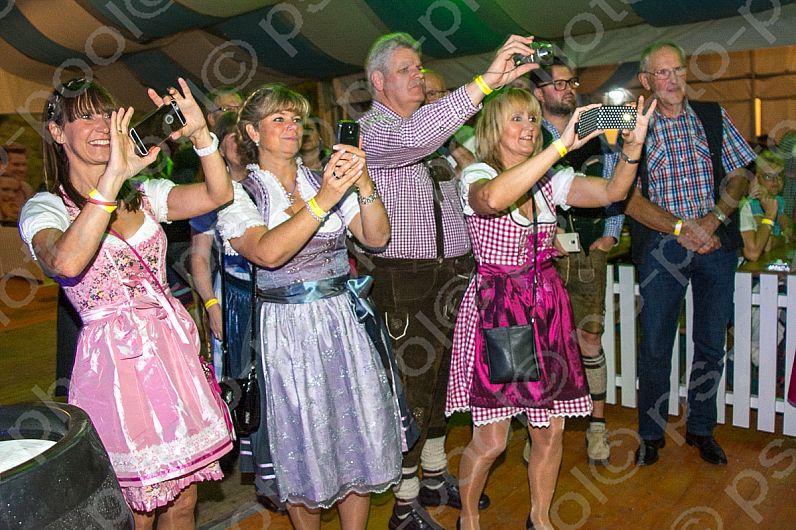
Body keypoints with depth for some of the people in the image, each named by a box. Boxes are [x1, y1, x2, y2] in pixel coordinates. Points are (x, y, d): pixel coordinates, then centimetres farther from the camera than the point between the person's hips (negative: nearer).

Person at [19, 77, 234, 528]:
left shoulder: (144, 195, 11)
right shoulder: (46, 208, -3)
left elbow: (218, 194, -4)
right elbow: (66, 263, -27)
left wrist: (201, 133, -16)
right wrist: (112, 178, -30)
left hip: (174, 347, 5)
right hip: (115, 359, -4)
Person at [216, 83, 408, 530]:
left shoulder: (326, 180, 9)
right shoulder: (237, 193, -2)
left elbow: (377, 237, 0)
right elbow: (267, 253, -21)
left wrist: (363, 184, -16)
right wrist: (324, 200, -27)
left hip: (347, 321, 4)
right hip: (286, 328, -3)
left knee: (360, 438, 9)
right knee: (304, 447, 9)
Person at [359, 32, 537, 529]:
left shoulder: (434, 120, 17)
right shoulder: (369, 129, -8)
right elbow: (413, 138, -31)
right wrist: (486, 80, -35)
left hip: (454, 273, 8)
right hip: (407, 281, -7)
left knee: (441, 380, 18)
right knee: (412, 389, 0)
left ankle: (435, 477, 36)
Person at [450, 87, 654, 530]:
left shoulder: (550, 179, 9)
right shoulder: (476, 175, -7)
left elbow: (612, 192, -5)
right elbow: (493, 198, -33)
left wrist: (633, 147, -23)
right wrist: (563, 144, -36)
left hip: (547, 306, 5)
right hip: (495, 308, -5)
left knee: (551, 431, 10)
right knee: (491, 439, 0)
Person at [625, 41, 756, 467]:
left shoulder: (714, 117, 11)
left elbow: (738, 176, 8)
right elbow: (631, 198, -5)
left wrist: (714, 218, -10)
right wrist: (681, 228, -14)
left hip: (716, 243, 3)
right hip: (661, 246, -2)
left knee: (711, 342, 9)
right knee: (655, 344, 0)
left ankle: (701, 428, 26)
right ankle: (651, 433, 17)